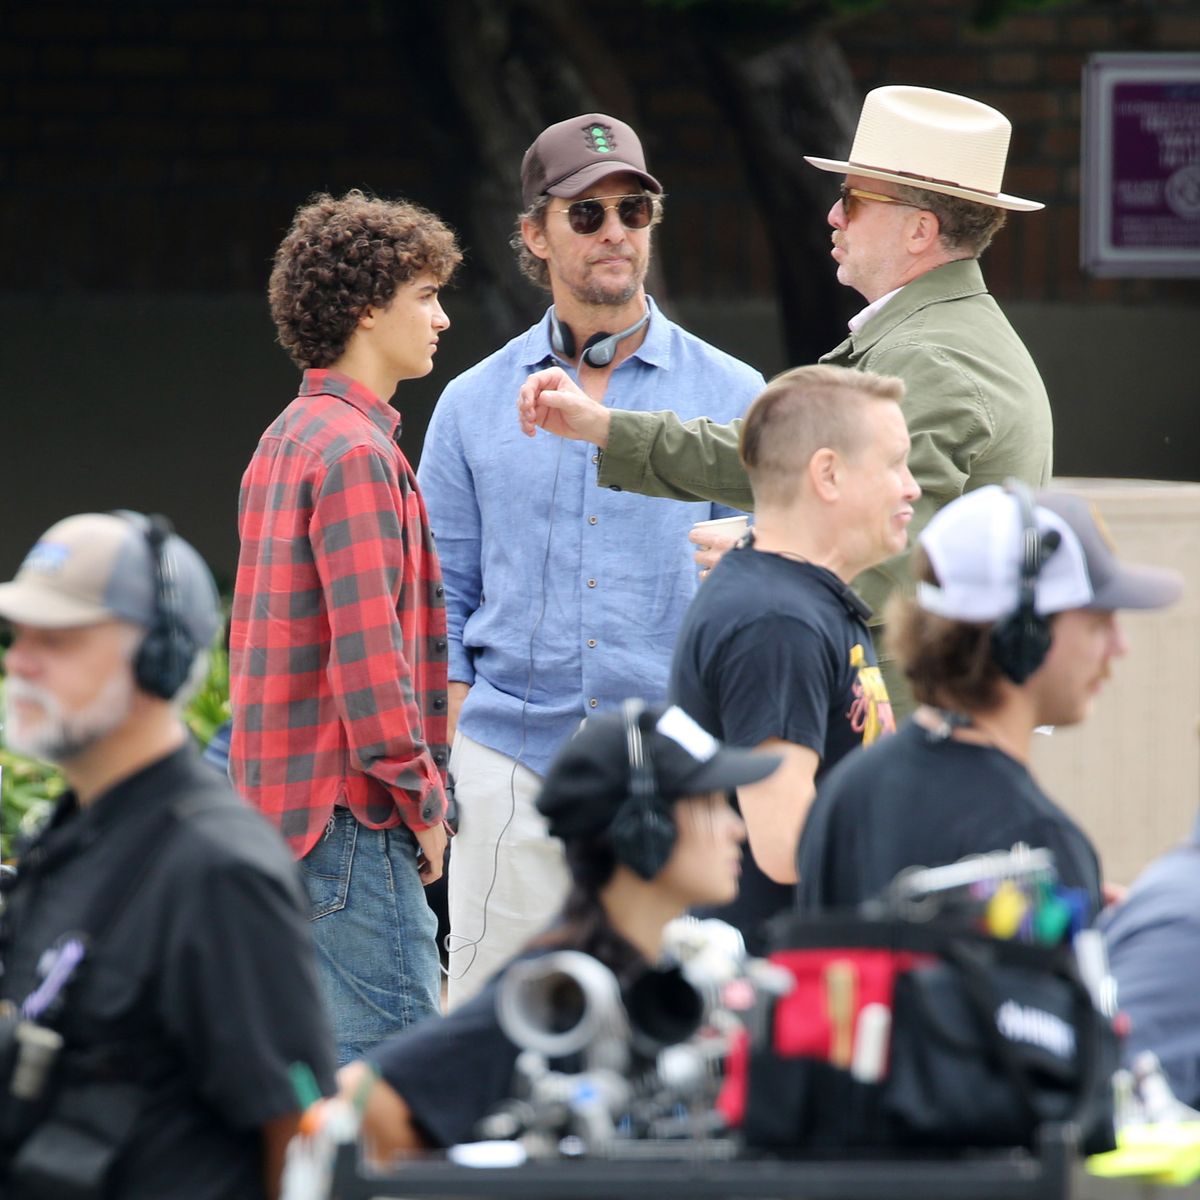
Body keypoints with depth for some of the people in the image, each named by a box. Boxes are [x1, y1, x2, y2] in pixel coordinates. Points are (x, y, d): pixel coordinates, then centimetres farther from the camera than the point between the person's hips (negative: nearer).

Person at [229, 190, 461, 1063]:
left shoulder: (290, 438, 18)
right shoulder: (355, 450, -13)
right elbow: (367, 648, -20)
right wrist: (422, 799, -12)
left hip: (284, 796, 10)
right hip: (352, 809, -10)